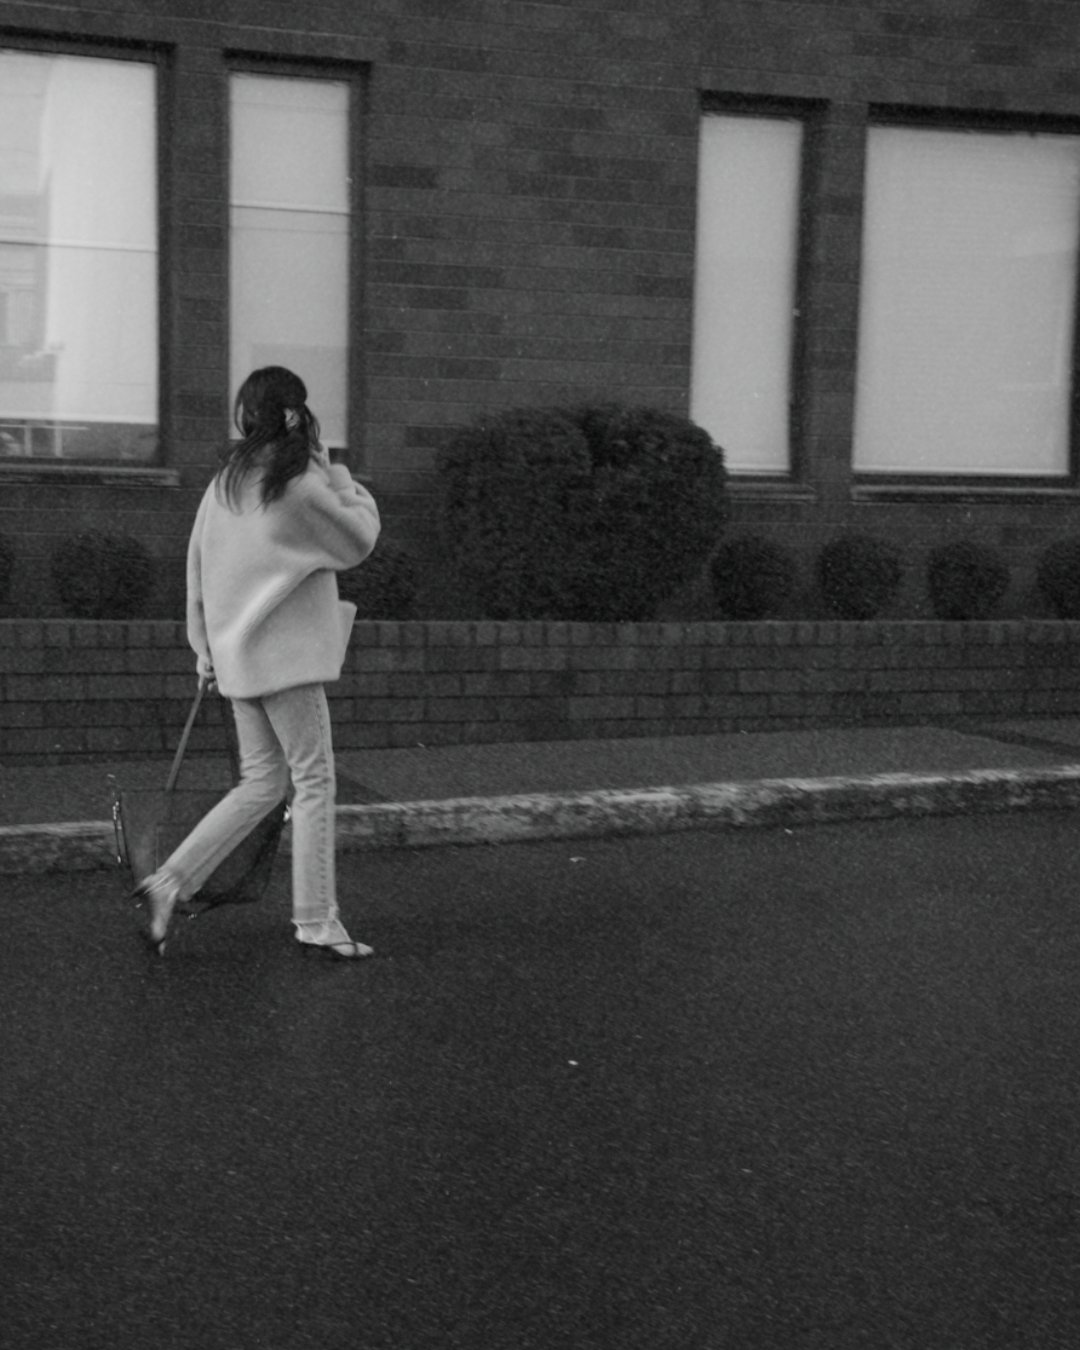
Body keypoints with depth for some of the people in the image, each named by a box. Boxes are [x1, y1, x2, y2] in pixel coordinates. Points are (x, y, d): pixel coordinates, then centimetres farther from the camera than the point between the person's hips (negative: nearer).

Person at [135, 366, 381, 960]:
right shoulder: (301, 484, -14)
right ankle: (316, 922, 6)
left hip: (236, 652, 7)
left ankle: (169, 882, 8)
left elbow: (197, 561, 12)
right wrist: (344, 482, 12)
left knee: (261, 783, 15)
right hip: (285, 651, -7)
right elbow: (359, 541, -1)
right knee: (313, 782, 2)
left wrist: (205, 645, 18)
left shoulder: (226, 480, 7)